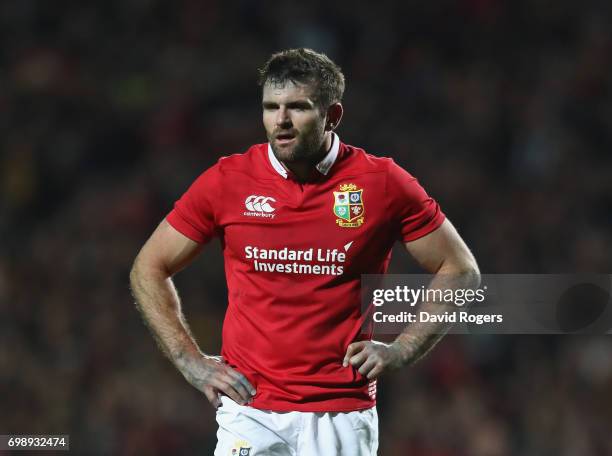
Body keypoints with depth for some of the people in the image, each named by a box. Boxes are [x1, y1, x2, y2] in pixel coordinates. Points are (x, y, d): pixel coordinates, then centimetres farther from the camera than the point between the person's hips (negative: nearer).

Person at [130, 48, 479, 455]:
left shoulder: (383, 183, -1)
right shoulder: (227, 181, 1)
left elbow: (460, 271, 9)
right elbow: (149, 270, 11)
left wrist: (401, 351, -1)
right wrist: (192, 362, 3)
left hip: (344, 417, 0)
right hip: (250, 412, 0)